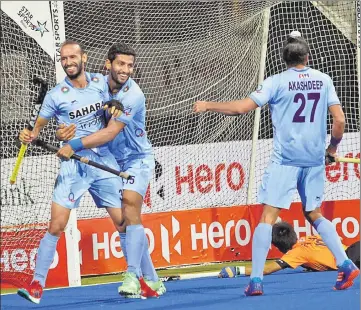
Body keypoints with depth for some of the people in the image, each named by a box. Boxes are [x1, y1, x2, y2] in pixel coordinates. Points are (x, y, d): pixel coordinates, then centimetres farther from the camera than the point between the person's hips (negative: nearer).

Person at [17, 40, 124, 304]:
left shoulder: (101, 82, 4)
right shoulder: (55, 96, -2)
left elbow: (112, 119, 18)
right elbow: (38, 128, 6)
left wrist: (115, 111, -5)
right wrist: (30, 135, -15)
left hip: (104, 162, 2)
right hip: (73, 165, -2)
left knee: (125, 223, 2)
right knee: (56, 226, -12)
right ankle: (37, 285, -8)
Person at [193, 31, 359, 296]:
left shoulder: (277, 82, -5)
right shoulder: (323, 80, 6)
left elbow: (242, 107, -10)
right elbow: (340, 120, 2)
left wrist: (207, 106, 2)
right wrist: (332, 149, 18)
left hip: (285, 159, -4)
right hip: (315, 160, 4)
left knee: (268, 217, -5)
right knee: (314, 214, 18)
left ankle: (256, 280, -13)